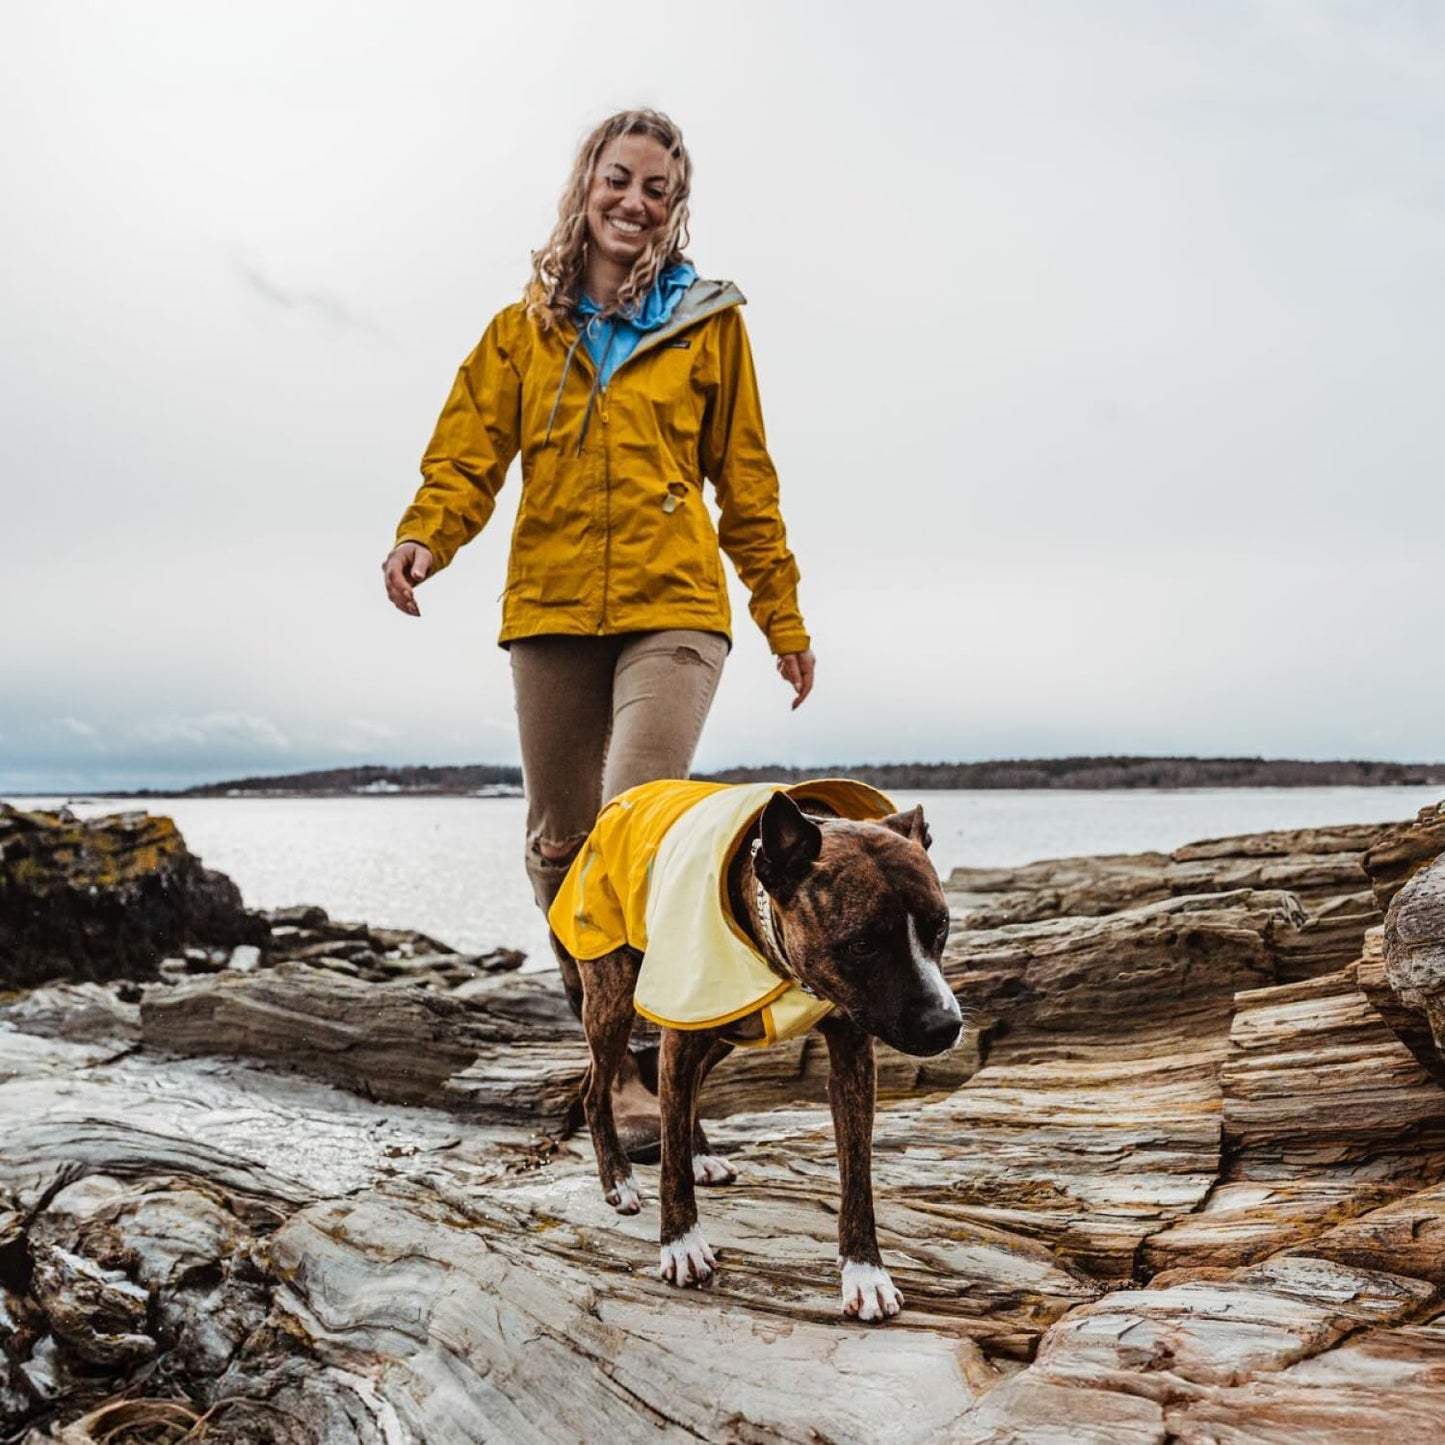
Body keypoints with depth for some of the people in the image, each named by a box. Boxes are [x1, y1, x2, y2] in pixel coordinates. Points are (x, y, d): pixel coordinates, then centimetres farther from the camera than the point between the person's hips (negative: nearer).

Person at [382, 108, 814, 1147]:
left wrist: (785, 619, 12)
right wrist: (426, 537, -17)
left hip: (673, 608, -2)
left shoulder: (709, 324, 11)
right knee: (561, 842, 6)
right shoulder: (524, 330, 13)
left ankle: (654, 1065, -12)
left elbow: (745, 481, 13)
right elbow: (468, 453, 5)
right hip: (550, 609, 3)